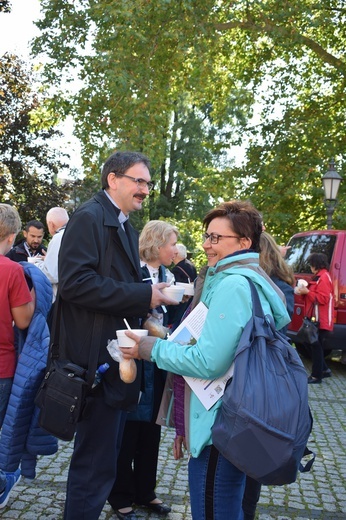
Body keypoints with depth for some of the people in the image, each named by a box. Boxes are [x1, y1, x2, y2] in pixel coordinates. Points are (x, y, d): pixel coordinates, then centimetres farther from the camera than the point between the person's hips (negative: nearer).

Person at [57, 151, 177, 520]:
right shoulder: (89, 218, -13)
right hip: (97, 360, -10)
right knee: (95, 465, -3)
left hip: (118, 360, 10)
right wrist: (143, 295, -22)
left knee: (103, 458, 21)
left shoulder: (125, 229, 18)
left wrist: (151, 296, 4)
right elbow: (74, 282, -25)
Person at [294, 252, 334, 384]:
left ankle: (316, 376, -3)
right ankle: (324, 370, 25)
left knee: (316, 346, -7)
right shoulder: (320, 277, 18)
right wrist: (305, 291, 7)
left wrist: (307, 292, -18)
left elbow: (323, 298, -21)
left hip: (321, 320, -11)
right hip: (317, 319, 11)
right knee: (316, 345, 16)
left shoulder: (324, 278, -15)